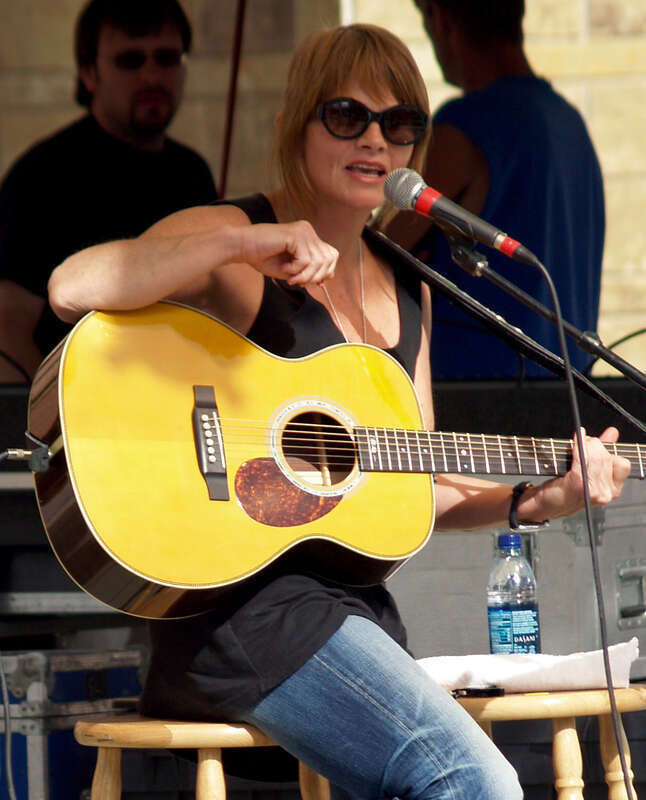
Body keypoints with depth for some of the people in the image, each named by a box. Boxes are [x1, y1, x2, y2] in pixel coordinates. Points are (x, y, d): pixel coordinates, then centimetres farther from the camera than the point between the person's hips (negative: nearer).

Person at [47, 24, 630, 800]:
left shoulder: (403, 291, 19)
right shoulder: (229, 245, -4)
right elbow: (72, 289, -24)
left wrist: (534, 499, 6)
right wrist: (241, 246, -27)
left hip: (358, 606, 8)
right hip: (244, 598, -8)